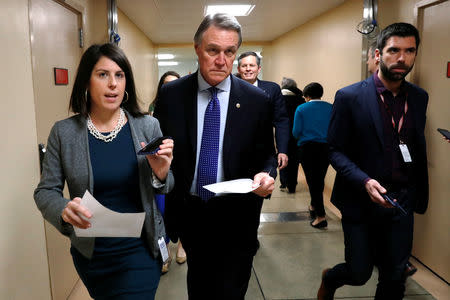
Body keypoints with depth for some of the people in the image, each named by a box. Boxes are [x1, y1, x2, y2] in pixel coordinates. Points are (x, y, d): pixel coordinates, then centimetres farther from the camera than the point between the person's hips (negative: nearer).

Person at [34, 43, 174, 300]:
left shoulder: (149, 126, -7)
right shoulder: (63, 132, -7)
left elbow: (166, 189, 2)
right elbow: (45, 191, -2)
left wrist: (161, 173, -21)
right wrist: (65, 210, -23)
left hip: (140, 251, -1)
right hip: (90, 254, 2)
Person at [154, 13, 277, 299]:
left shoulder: (257, 100, -7)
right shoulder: (171, 94, -4)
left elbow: (266, 155, 0)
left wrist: (266, 174, -21)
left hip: (236, 216, -1)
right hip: (189, 212, 2)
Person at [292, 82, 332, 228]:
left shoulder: (301, 109, -3)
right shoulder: (331, 108, 4)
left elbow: (296, 131, -7)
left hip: (307, 148, -3)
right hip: (326, 148, 4)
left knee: (312, 180, 1)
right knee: (320, 179, 18)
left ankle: (321, 216, -3)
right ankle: (314, 207, 37)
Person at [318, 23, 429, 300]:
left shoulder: (419, 98, 4)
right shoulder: (350, 97, -11)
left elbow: (418, 148, 13)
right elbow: (336, 150, -10)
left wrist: (419, 194, 9)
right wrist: (364, 181, -23)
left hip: (401, 202, 4)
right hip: (361, 201, -4)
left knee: (395, 277, 13)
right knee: (359, 273, 8)